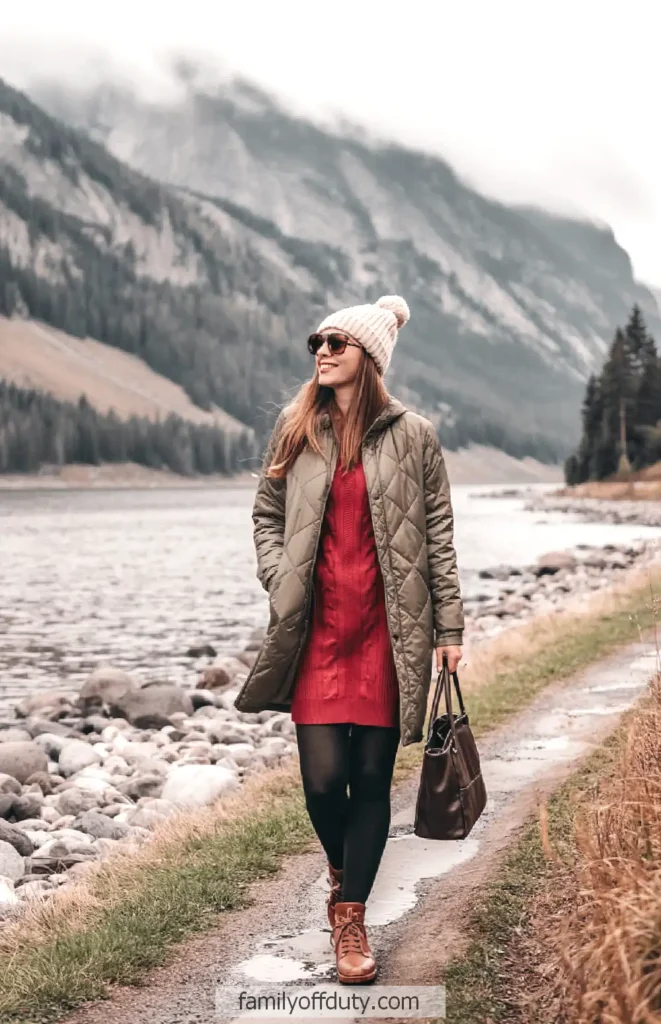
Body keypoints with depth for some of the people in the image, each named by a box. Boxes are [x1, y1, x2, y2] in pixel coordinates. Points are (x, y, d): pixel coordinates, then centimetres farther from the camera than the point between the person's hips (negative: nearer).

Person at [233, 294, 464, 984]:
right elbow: (266, 514, 16)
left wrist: (449, 627, 1)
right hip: (318, 631, 1)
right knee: (323, 778, -5)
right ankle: (341, 870, 28)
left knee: (372, 779, 3)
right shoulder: (295, 429, 8)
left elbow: (439, 533, 4)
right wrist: (280, 582, -1)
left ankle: (351, 918, 15)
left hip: (387, 633, -1)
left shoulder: (412, 435, 2)